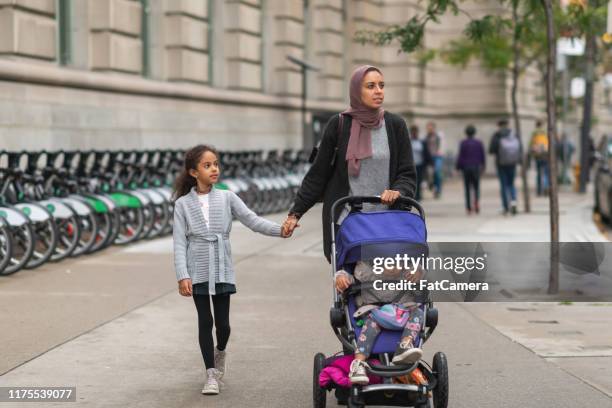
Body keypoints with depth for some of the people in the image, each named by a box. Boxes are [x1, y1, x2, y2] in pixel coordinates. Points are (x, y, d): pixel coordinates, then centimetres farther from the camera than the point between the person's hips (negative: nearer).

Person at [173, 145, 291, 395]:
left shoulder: (227, 198, 2)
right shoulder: (183, 204, -1)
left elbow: (252, 220, -5)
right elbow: (179, 242, -3)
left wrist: (279, 230, -22)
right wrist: (182, 276, -12)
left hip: (222, 271, 1)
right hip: (198, 272, -1)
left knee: (223, 323, 4)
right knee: (205, 322, 1)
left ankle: (220, 352, 36)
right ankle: (211, 374, 9)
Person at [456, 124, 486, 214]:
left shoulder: (463, 143, -5)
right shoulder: (479, 143, 2)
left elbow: (460, 156, -6)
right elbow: (483, 156, 7)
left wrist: (458, 167, 2)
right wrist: (483, 166, 18)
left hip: (466, 167, -1)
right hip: (476, 167, 2)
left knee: (467, 188, 4)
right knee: (476, 186, 9)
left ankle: (469, 207, 2)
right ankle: (477, 201, -18)